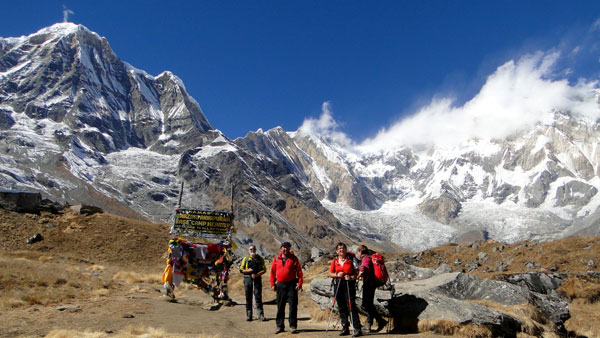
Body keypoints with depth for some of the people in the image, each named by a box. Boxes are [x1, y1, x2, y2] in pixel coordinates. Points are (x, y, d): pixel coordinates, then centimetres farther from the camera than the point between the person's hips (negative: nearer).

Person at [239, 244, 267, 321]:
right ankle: (249, 315, 12)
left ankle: (261, 314, -1)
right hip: (247, 279, 1)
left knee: (258, 297, -4)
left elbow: (264, 269, 3)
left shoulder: (260, 259, 8)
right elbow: (241, 269, 7)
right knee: (248, 297, 4)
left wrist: (257, 274, -14)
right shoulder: (245, 259, 9)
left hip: (257, 279, -1)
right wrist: (247, 270, -12)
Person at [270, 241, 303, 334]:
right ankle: (280, 326, 17)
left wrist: (299, 283, -9)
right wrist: (273, 284, 5)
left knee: (293, 306, -2)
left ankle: (293, 326, 6)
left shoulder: (294, 258, 1)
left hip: (292, 285, -2)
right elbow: (272, 272, 10)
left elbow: (299, 271, -1)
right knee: (280, 306, 8)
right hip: (280, 285, 2)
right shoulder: (276, 259, 7)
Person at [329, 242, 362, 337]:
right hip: (338, 284, 4)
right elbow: (330, 274, 10)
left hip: (349, 284, -4)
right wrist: (337, 275, -8)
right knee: (341, 307, 8)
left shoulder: (351, 259, -1)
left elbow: (356, 272, 1)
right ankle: (345, 328, 17)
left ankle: (357, 328, -5)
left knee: (351, 306, -9)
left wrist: (352, 277, -17)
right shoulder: (335, 261, 8)